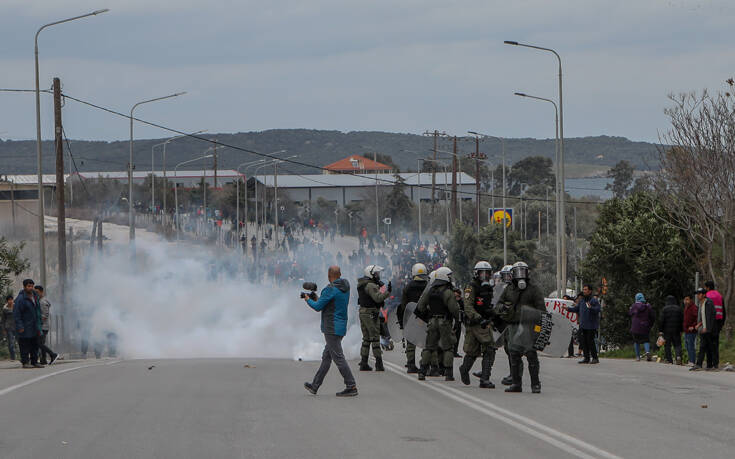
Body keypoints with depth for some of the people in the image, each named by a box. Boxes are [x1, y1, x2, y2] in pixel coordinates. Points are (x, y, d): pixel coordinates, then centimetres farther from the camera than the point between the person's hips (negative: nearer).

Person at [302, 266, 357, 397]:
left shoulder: (330, 289, -18)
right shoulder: (345, 287, 9)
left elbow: (318, 307, -14)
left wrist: (308, 300, 6)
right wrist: (318, 299, 22)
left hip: (332, 329, -9)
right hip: (341, 327, 9)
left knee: (338, 357, -8)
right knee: (326, 357, 15)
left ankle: (351, 387, -11)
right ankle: (315, 386, 23)